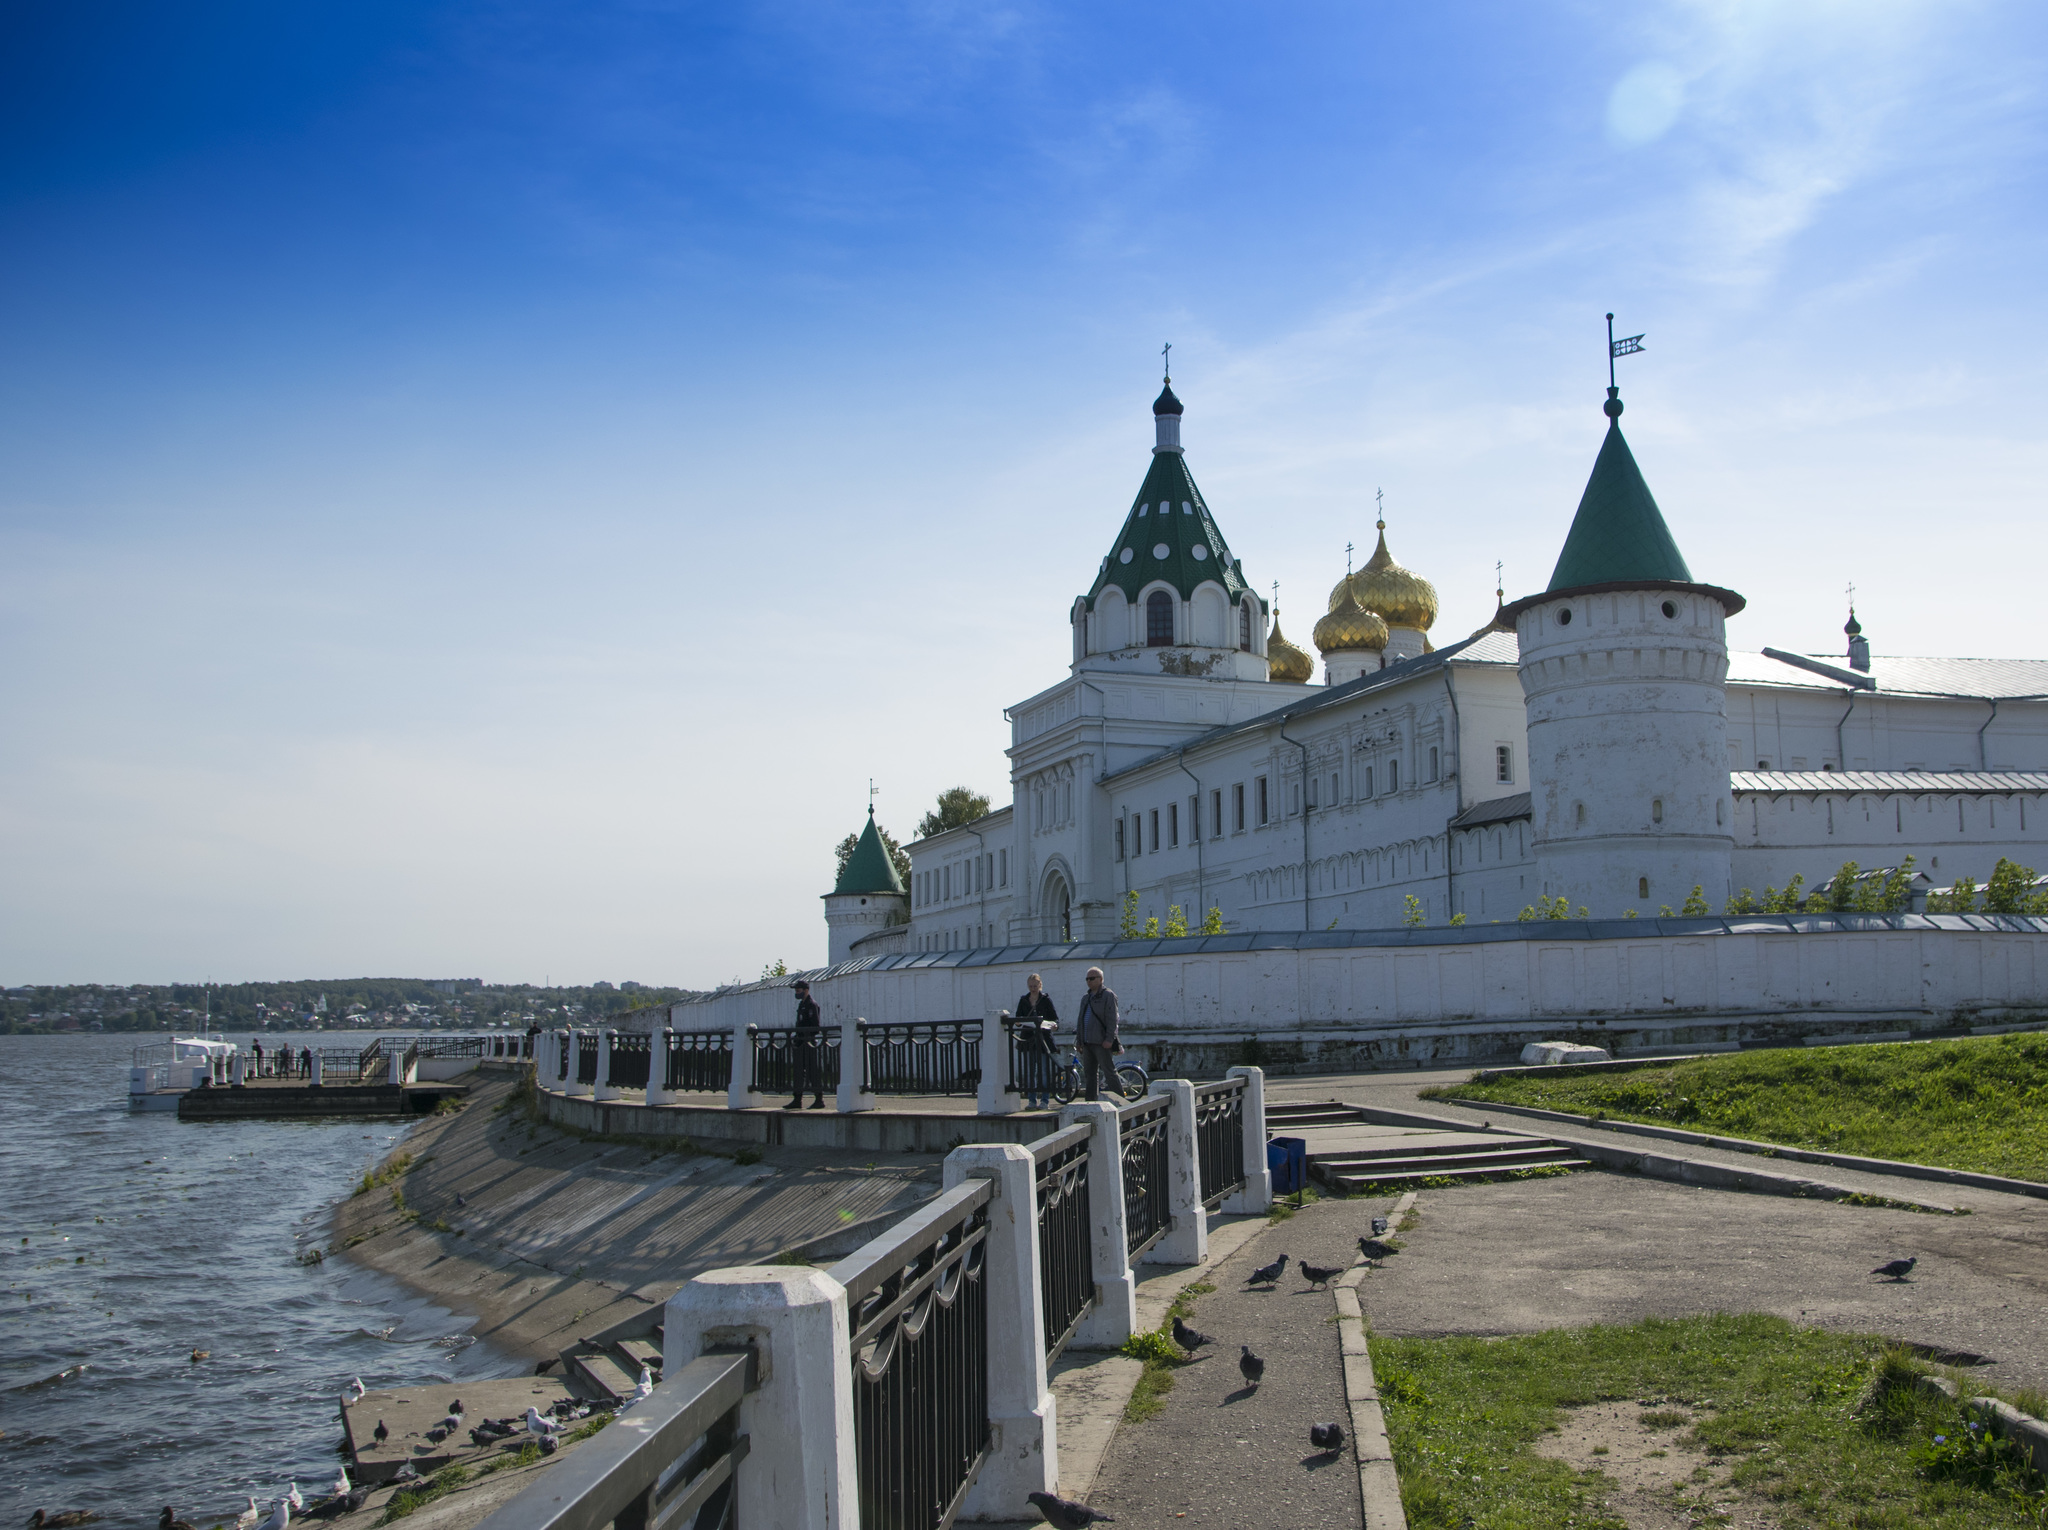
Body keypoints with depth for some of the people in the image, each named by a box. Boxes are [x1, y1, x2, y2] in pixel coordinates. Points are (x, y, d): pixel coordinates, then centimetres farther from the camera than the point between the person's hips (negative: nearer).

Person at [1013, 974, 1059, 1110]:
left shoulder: (1046, 999, 2)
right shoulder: (1023, 1001, 10)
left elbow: (1055, 1017, 0)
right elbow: (1018, 1019, 12)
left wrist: (1054, 1025, -21)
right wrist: (1019, 1022, -11)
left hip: (1043, 1038, -3)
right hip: (1028, 1039, 3)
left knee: (1044, 1071, -1)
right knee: (1029, 1071, 3)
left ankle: (1045, 1101, 4)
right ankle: (1031, 1101, 9)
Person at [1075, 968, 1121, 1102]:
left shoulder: (1108, 995, -3)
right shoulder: (1086, 998, 20)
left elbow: (1112, 1019, -10)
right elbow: (1080, 1019, 24)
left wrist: (1109, 1039, -18)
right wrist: (1079, 1040, 17)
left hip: (1101, 1042, -8)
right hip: (1087, 1042, 8)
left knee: (1109, 1072, -8)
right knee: (1089, 1074, 8)